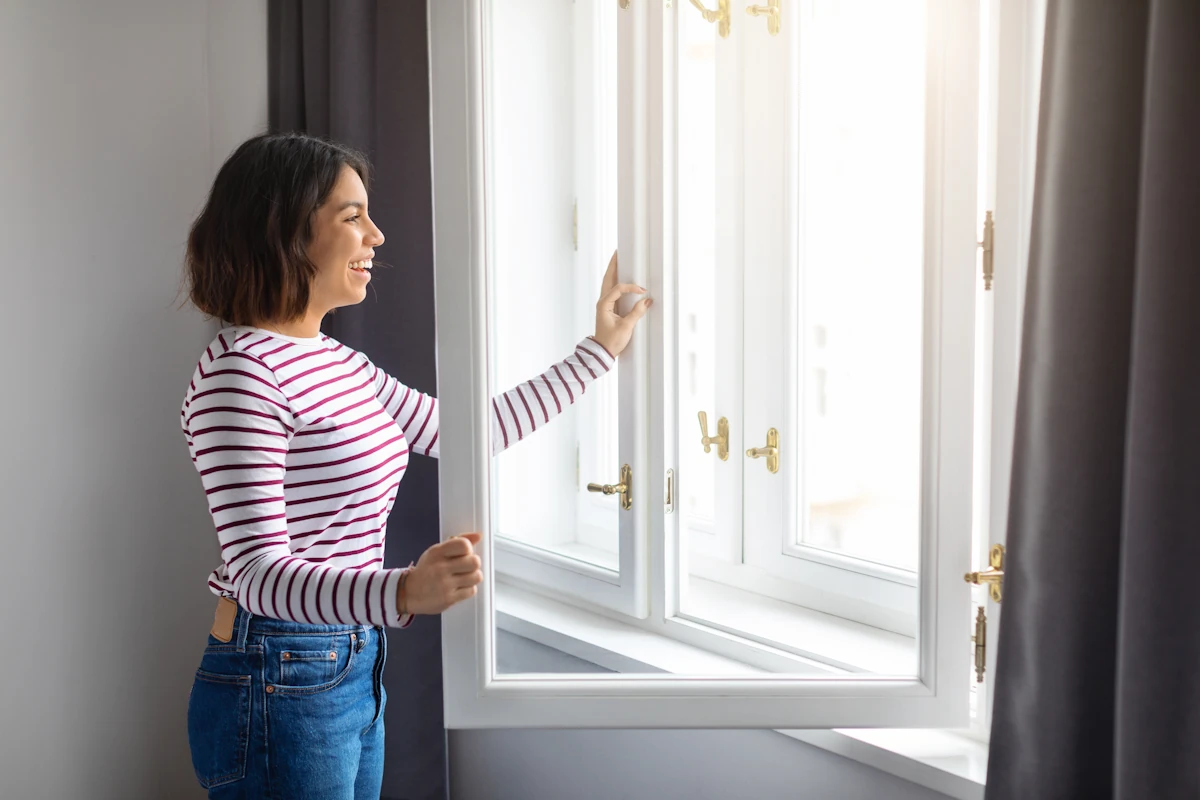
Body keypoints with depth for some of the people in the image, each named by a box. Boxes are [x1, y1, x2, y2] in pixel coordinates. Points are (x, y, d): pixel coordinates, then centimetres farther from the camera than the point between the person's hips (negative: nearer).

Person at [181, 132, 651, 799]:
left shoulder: (340, 364, 11)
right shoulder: (238, 374, -18)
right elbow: (258, 574, -23)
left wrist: (599, 349, 21)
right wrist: (402, 592, -40)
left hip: (355, 670, 9)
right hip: (279, 691, -9)